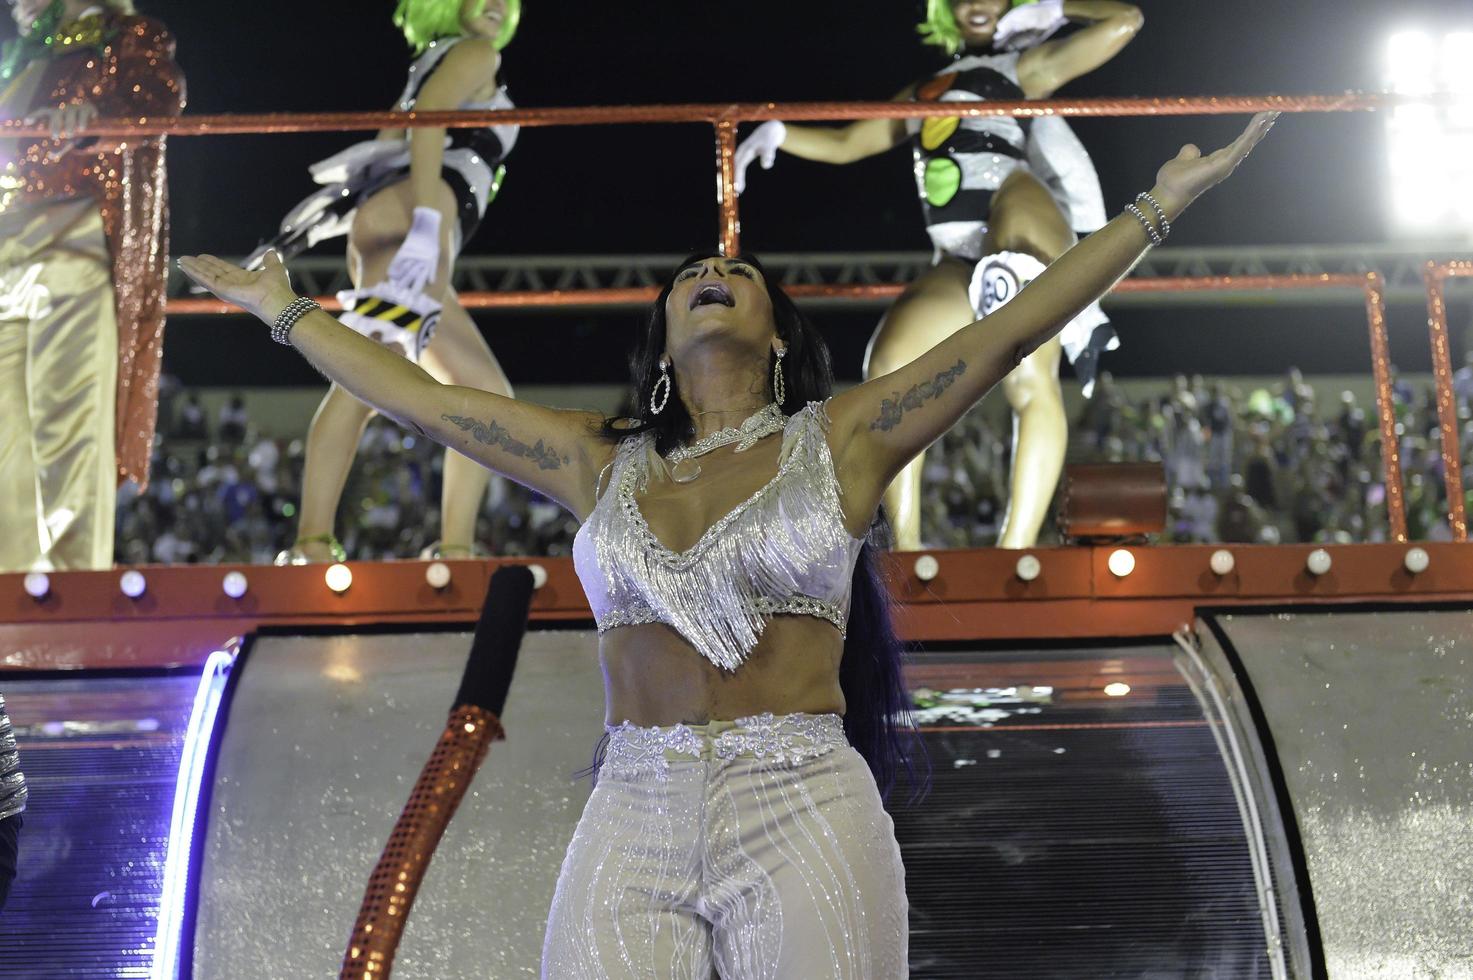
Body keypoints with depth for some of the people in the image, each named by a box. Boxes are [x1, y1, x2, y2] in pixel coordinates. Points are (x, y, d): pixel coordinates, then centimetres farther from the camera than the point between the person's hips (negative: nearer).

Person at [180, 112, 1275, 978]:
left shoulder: (842, 441, 8)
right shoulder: (603, 463, 15)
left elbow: (1008, 332, 4)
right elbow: (421, 396, 21)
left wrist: (1159, 205, 3)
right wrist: (285, 310, 27)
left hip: (805, 816, -2)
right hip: (628, 827, 2)